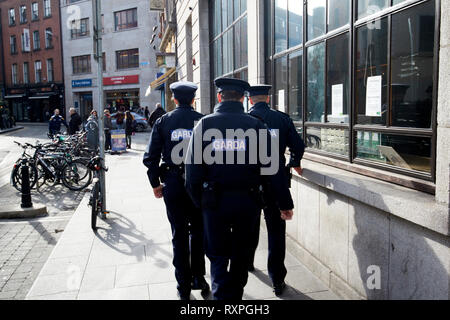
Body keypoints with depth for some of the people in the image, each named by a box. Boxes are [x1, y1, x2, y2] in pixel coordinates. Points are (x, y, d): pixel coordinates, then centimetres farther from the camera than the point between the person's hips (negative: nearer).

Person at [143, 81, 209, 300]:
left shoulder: (163, 121, 0)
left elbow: (151, 157, -2)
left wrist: (155, 184, 8)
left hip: (172, 184, 1)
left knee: (179, 234, 10)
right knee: (198, 231, 17)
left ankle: (184, 286, 18)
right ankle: (198, 279, 22)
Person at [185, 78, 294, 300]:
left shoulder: (204, 125, -4)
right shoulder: (256, 125, -3)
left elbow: (193, 168, -5)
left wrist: (198, 201, 7)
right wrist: (285, 202, 2)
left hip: (215, 201, -1)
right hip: (248, 201, 1)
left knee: (218, 257, 11)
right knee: (241, 255, 20)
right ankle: (235, 295, 37)